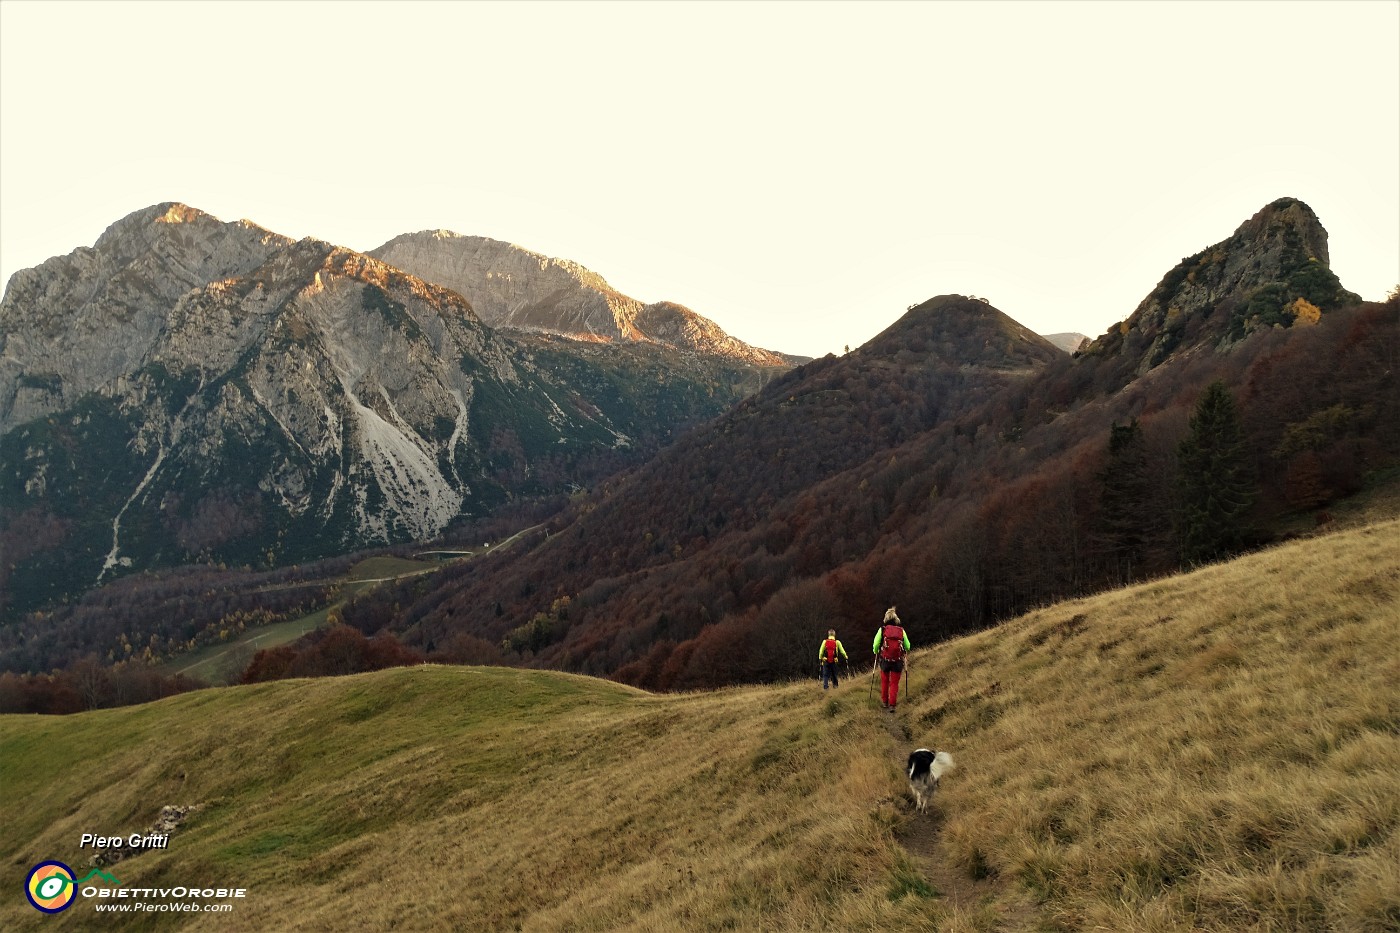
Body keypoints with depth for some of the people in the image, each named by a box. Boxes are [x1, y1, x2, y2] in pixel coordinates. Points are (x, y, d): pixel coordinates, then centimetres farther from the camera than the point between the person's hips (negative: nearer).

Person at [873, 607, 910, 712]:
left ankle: (884, 702, 26)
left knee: (884, 681, 18)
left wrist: (876, 653, 13)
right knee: (894, 683, 6)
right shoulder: (901, 630, 1)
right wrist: (903, 653, 23)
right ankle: (892, 704, -1)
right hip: (898, 661, 0)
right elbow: (907, 646, 2)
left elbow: (875, 645, -7)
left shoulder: (882, 629, -3)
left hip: (885, 660, 0)